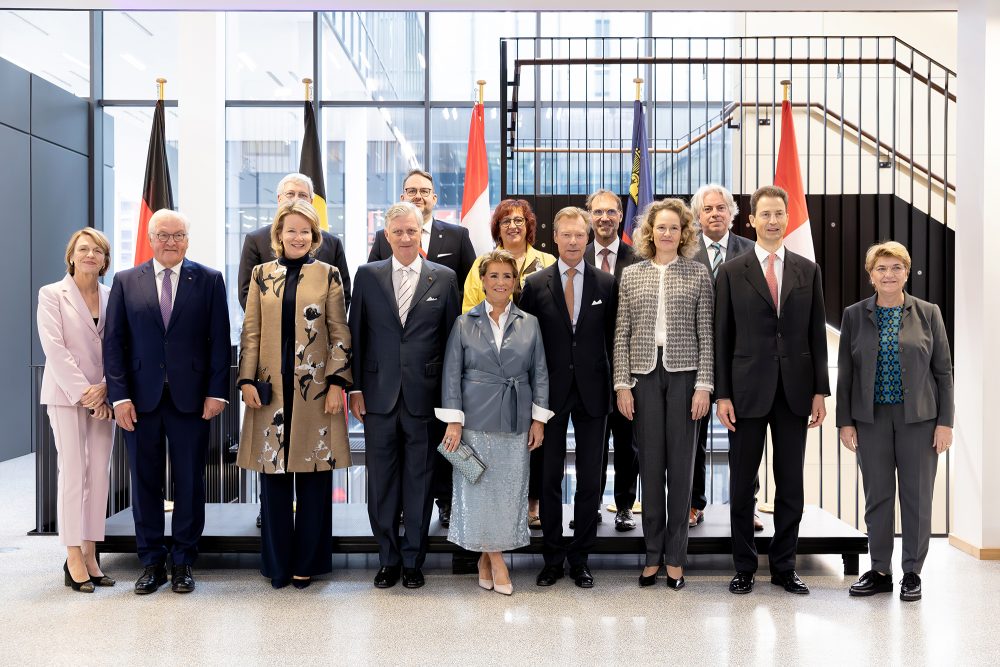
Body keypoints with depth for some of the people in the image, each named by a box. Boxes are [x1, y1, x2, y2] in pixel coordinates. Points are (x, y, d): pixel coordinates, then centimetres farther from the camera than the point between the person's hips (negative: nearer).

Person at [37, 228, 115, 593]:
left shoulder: (112, 297, 9)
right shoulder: (51, 295, 1)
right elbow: (54, 348, -7)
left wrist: (104, 389, -9)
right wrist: (83, 392, -14)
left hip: (102, 395, 3)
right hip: (66, 394, -3)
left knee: (99, 473, 2)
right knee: (73, 472, -5)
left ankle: (90, 556, 9)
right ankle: (74, 559, 2)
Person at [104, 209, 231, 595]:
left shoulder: (209, 281, 4)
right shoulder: (125, 282, 7)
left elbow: (219, 341, 1)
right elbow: (113, 342, 4)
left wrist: (217, 391, -6)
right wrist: (119, 395, -4)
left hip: (191, 399, -1)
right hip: (140, 399, 1)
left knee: (190, 483, 5)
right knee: (145, 483, 8)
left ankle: (183, 562, 17)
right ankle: (151, 563, 20)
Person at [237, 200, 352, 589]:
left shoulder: (328, 275, 3)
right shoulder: (262, 275, 8)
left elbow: (340, 334, 0)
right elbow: (250, 332, 7)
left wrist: (337, 382, -8)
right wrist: (247, 381, -2)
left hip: (315, 390, -1)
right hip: (271, 389, 2)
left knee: (313, 477, 5)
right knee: (274, 476, 6)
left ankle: (307, 561, 17)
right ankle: (278, 562, 19)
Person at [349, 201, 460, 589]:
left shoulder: (444, 278, 3)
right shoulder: (368, 275, 5)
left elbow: (452, 338, 4)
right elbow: (355, 335, 6)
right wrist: (355, 388, 1)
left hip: (424, 396, -1)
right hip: (379, 395, 1)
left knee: (419, 481, 8)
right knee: (381, 482, 8)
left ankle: (413, 560, 21)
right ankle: (388, 559, 23)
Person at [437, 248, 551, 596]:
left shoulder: (529, 324, 7)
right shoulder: (464, 323, 3)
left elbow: (540, 372, 7)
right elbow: (451, 373, 0)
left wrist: (538, 419, 1)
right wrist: (453, 421, -7)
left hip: (515, 420, 2)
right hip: (476, 418, -1)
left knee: (509, 488, 4)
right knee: (478, 487, 0)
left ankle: (486, 557, 19)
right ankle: (495, 559, 14)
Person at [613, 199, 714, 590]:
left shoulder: (698, 275, 4)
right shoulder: (631, 275, 8)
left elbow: (706, 335, 1)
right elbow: (622, 334, 6)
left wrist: (703, 385, -6)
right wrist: (622, 384, -1)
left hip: (684, 375, -1)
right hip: (644, 375, 1)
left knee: (681, 465, 3)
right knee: (650, 465, 5)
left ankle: (676, 558, 13)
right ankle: (653, 555, 15)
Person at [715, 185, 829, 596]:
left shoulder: (808, 271, 8)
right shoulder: (732, 272, 1)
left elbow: (817, 334, 8)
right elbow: (722, 337, 0)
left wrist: (820, 391, 2)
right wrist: (722, 394, -5)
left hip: (794, 392, 2)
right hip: (748, 390, -2)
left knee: (791, 485, 8)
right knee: (742, 485, 5)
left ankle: (784, 567, 21)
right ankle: (744, 568, 18)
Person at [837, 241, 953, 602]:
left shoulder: (928, 313, 2)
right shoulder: (854, 315, 3)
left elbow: (943, 371, 2)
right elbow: (845, 373, 5)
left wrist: (945, 422, -4)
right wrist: (845, 421, 1)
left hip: (918, 418, -1)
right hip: (871, 419, 1)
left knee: (917, 497, 5)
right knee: (877, 496, 7)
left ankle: (912, 573, 18)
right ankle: (880, 571, 19)